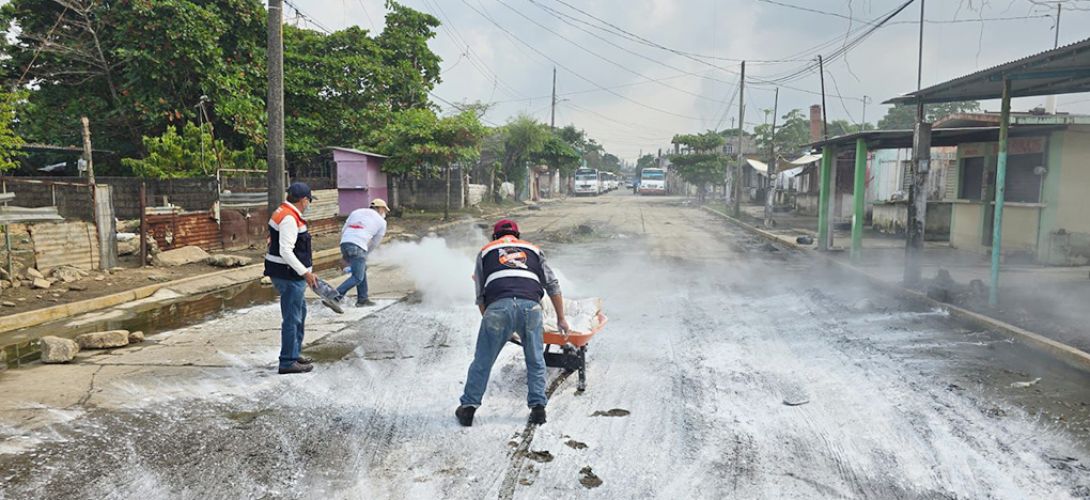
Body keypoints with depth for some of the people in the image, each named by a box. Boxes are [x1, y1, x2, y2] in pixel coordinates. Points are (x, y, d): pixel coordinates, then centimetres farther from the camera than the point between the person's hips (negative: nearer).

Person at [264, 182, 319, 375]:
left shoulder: (283, 213, 13)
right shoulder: (289, 219, -19)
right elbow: (286, 252, -26)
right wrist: (305, 272, -24)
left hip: (286, 273, 11)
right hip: (289, 274, -11)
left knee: (300, 312, 22)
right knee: (292, 318, -4)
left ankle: (293, 354, 32)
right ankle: (287, 363, 4)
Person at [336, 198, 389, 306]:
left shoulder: (356, 212, 26)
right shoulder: (382, 222, 16)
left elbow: (343, 231, 20)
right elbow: (375, 243, 18)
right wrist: (365, 254, 31)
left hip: (344, 243, 6)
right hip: (358, 246, -6)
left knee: (362, 269, 22)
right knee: (357, 277, -3)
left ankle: (362, 299, 23)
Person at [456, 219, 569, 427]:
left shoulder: (486, 251, 29)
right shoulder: (533, 250, 32)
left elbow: (480, 295, 24)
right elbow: (553, 286, 27)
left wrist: (487, 318, 34)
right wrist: (561, 319, 31)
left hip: (498, 305, -1)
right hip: (530, 305, 1)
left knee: (482, 361, 11)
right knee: (535, 361, 17)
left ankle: (468, 407, 16)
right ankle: (538, 407, 17)